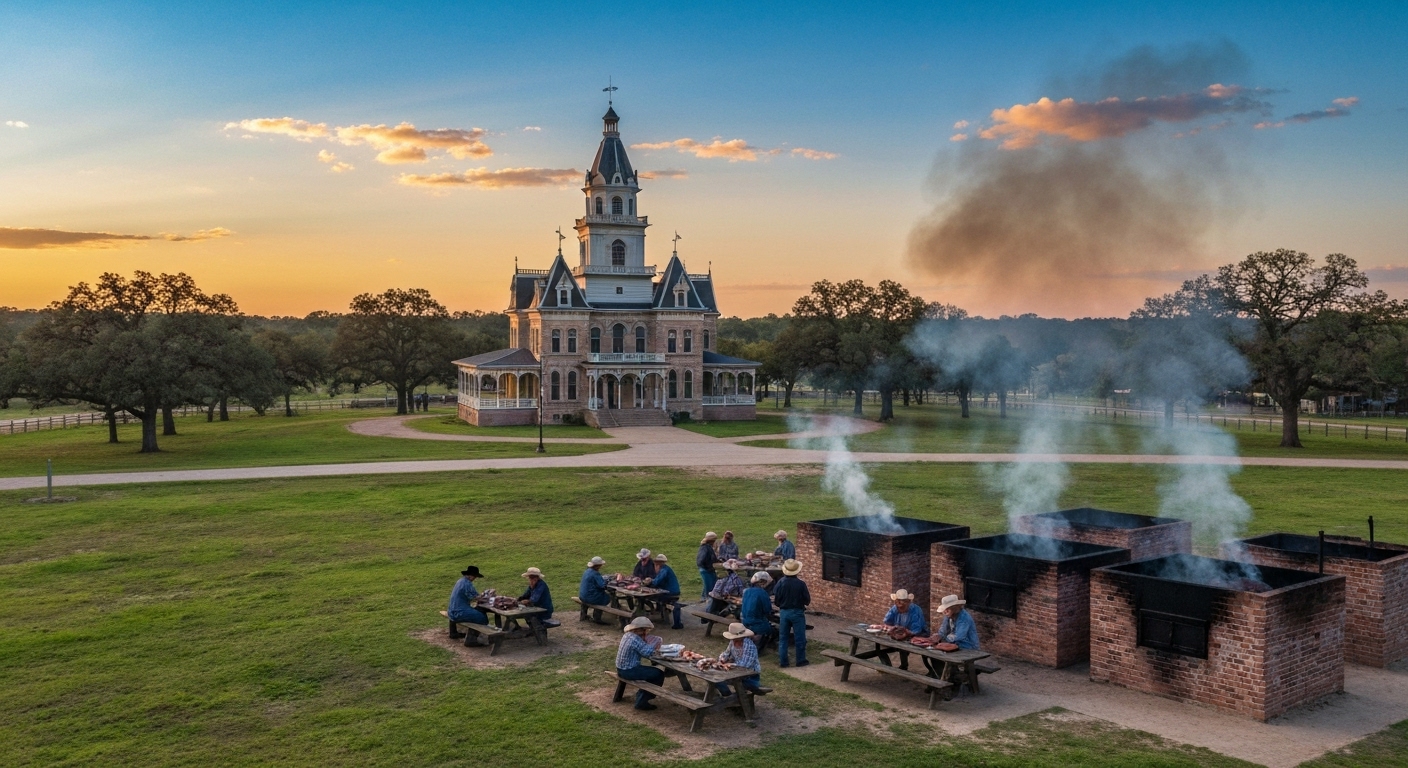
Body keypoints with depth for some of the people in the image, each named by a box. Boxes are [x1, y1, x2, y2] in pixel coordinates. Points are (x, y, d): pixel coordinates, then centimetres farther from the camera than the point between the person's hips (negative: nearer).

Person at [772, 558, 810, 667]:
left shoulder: (780, 582, -10)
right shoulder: (801, 584, -16)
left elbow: (776, 601, -4)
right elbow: (807, 601, -7)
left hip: (784, 612, 2)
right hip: (797, 612, -2)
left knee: (783, 638, 12)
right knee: (799, 638, 9)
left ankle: (782, 661, 14)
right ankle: (801, 660, 16)